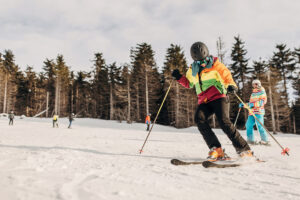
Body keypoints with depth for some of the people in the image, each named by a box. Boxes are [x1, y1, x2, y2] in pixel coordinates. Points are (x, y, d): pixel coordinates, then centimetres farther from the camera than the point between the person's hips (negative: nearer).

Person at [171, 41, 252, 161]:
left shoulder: (215, 64, 3)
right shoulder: (192, 70, 15)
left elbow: (227, 76, 0)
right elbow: (188, 84, 28)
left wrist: (231, 85, -22)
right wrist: (179, 77, 10)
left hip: (218, 97, -4)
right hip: (203, 101, 4)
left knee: (224, 122, -22)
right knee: (199, 118, -24)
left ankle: (244, 150, -10)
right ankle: (216, 149, -23)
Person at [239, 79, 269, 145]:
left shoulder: (262, 92, 6)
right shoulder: (253, 94, 26)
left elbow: (263, 101, -9)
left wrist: (254, 104, -21)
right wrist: (243, 105, 18)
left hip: (259, 111, -7)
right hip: (252, 112, 7)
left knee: (259, 125, -16)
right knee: (248, 125, 0)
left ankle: (265, 140, -14)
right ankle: (251, 140, 7)